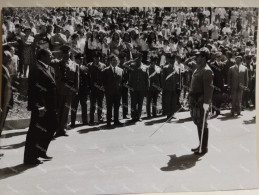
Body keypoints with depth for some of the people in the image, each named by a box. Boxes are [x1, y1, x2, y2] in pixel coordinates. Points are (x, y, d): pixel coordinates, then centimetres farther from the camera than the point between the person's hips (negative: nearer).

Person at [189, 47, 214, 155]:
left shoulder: (207, 70, -14)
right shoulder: (197, 69, 15)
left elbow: (209, 88, -21)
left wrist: (206, 103, -25)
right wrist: (191, 100, 21)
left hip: (201, 101, -10)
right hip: (195, 101, 10)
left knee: (202, 124, -2)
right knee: (198, 123, 16)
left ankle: (204, 148, 7)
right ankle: (201, 145, 28)